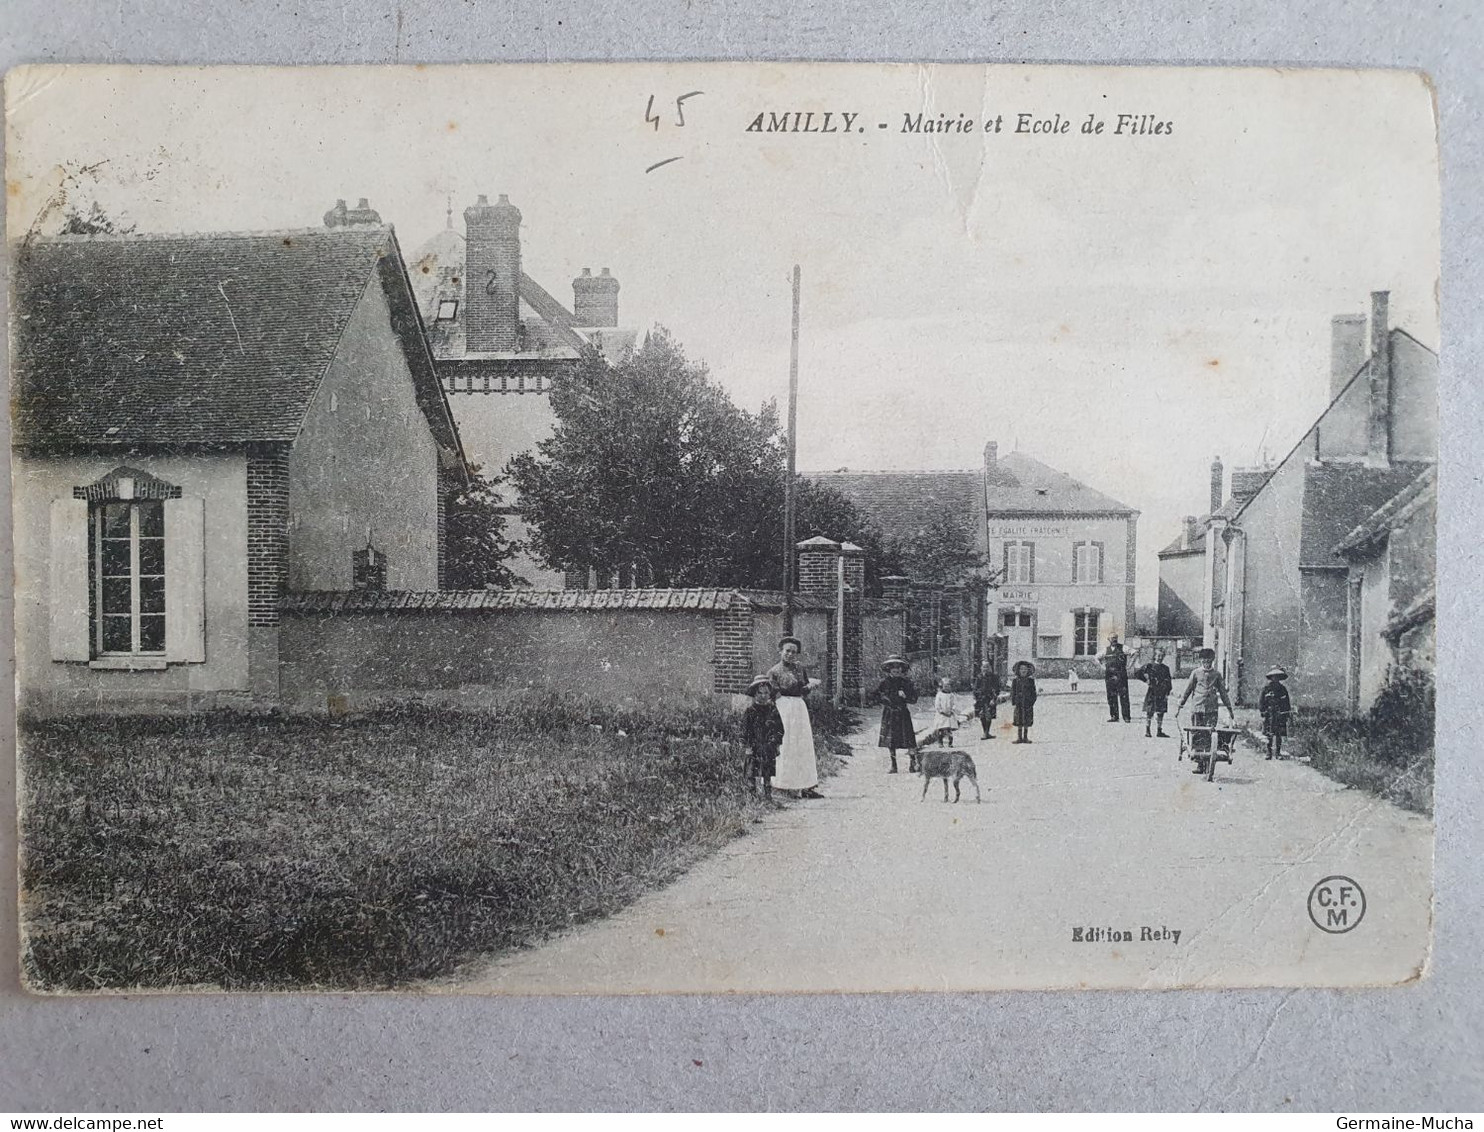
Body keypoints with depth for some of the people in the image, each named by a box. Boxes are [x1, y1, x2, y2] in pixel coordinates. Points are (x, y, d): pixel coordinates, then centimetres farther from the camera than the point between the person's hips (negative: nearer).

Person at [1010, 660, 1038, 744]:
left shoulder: (1030, 681, 4)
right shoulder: (1015, 681, 4)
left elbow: (1033, 692, 5)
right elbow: (1012, 692, 5)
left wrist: (1032, 701, -4)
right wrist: (1013, 701, -4)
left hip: (1028, 704, 0)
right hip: (1019, 704, 0)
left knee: (1027, 722, 3)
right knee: (1019, 722, 0)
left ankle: (1025, 737, 11)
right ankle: (1019, 737, 6)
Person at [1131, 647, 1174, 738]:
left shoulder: (1166, 668, 10)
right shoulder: (1149, 666, -2)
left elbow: (1168, 681, 14)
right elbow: (1136, 673, -3)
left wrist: (1167, 692, 5)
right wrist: (1146, 679, -9)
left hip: (1162, 694, 4)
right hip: (1151, 692, -4)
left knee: (1160, 712, 5)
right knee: (1149, 712, -3)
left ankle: (1159, 731, 13)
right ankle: (1147, 730, 3)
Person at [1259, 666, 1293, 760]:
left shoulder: (1282, 689, 8)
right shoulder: (1266, 688, 1)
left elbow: (1287, 703, 13)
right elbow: (1261, 702, 3)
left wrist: (1287, 715, 8)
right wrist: (1263, 712, -2)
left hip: (1280, 716, 2)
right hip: (1269, 716, -2)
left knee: (1279, 735, 2)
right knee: (1269, 736, -1)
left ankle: (1278, 753, 8)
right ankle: (1269, 753, 4)